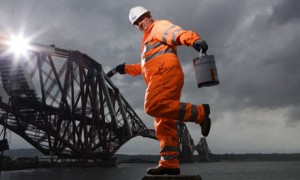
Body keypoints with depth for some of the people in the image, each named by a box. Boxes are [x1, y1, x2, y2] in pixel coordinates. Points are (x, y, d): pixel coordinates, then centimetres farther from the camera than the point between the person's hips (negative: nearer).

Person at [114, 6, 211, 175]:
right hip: (162, 76, 9)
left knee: (153, 106, -29)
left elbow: (177, 33, -13)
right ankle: (170, 163, -4)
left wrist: (194, 39, -32)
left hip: (166, 72, -9)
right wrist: (126, 68, 42)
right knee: (165, 123, 0)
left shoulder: (160, 26, 11)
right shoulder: (148, 40, 38)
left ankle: (199, 113, -25)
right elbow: (145, 66, 46)